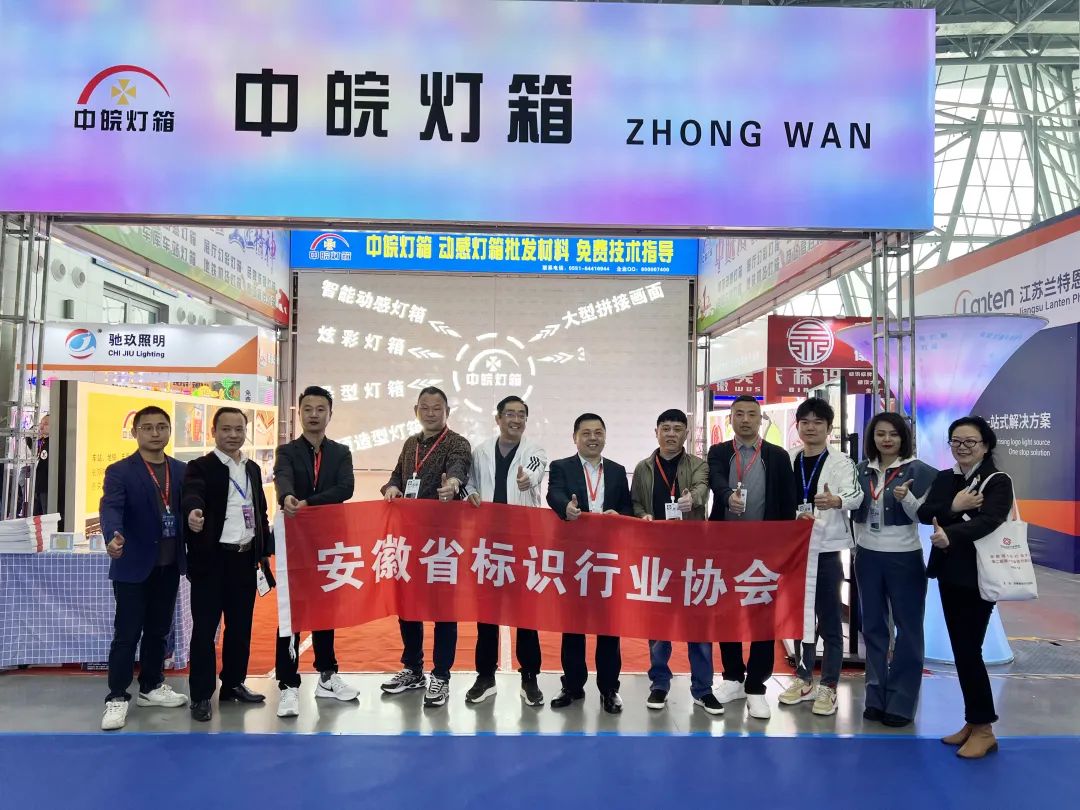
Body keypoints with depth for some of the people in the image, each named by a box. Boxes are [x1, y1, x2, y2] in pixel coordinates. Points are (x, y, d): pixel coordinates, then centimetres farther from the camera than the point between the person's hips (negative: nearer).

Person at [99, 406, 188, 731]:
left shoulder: (181, 470, 7)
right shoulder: (119, 471, -8)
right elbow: (111, 508, -23)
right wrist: (114, 536, -43)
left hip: (169, 565, 5)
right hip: (134, 565, -4)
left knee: (158, 630, 15)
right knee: (127, 633, 1)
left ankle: (151, 687, 29)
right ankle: (117, 697, 12)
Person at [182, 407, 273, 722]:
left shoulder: (253, 469, 14)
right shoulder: (201, 467, -4)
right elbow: (192, 495, -25)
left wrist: (265, 550, 13)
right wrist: (193, 512, -47)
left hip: (245, 558, 6)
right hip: (212, 558, -5)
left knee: (241, 626, 13)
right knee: (205, 628, 0)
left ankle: (234, 684, 26)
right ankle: (201, 695, 9)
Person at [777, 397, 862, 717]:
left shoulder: (841, 462, -4)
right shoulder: (787, 461, 6)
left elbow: (855, 493, -22)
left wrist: (836, 501, -42)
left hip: (826, 549, -4)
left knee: (829, 621, 2)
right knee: (799, 616, 13)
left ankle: (828, 687, 12)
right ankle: (804, 679, 25)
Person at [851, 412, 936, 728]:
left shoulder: (918, 470, -7)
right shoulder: (862, 469, 5)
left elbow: (923, 515, -9)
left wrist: (906, 497, -25)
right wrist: (856, 547, 5)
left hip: (904, 557, -4)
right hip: (867, 556, 4)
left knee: (908, 627, 3)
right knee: (873, 626, 11)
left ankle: (901, 702, 11)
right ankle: (876, 697, 21)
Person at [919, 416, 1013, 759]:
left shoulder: (998, 482, -8)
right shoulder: (945, 478, 9)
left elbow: (988, 520, -26)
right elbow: (924, 512, -4)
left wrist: (950, 534, -43)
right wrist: (953, 506, -22)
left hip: (978, 575, -6)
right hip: (949, 573, 6)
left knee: (969, 649, -4)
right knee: (960, 649, 10)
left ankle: (984, 728, 10)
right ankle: (972, 721, 22)